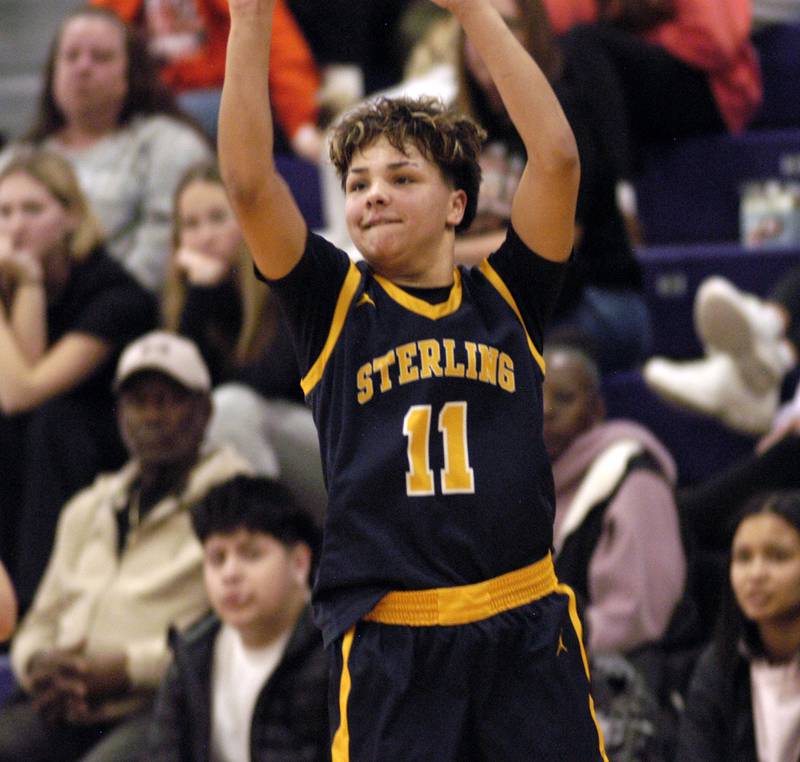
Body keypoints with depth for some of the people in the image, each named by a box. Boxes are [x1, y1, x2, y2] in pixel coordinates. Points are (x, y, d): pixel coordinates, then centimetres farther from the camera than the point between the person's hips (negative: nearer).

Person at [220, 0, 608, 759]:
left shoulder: (505, 298, 8)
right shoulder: (335, 305, 6)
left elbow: (556, 156, -3)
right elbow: (248, 181, -5)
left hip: (528, 630, 1)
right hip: (389, 645, -1)